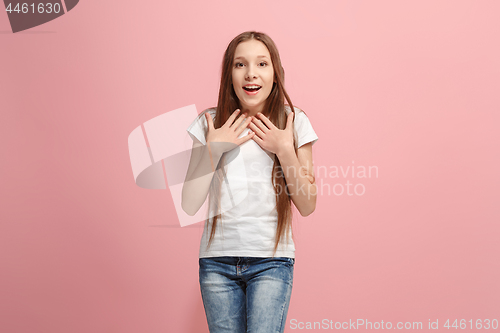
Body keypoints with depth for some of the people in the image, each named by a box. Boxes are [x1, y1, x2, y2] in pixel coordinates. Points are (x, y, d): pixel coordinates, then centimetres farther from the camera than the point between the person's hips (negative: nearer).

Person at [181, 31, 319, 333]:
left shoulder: (294, 122, 2)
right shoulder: (210, 123, 3)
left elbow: (307, 206, 1)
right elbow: (190, 205, -1)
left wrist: (284, 149, -9)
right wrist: (213, 148, -9)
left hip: (271, 260, -1)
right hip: (217, 261, 1)